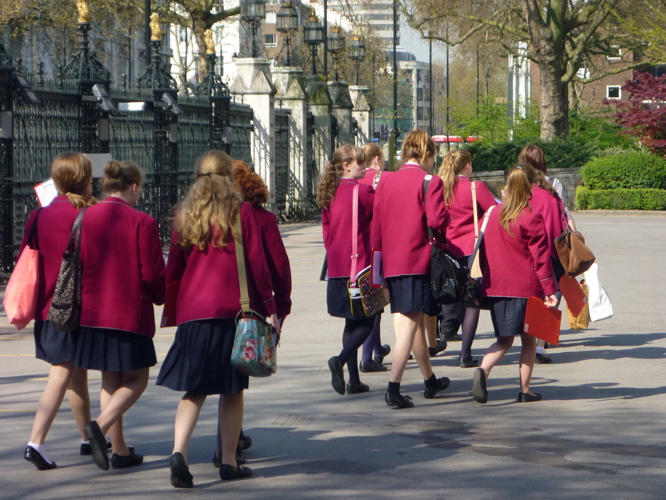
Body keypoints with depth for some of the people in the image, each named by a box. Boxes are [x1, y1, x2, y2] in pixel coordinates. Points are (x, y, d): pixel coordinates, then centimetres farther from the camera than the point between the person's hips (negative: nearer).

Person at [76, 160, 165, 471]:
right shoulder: (142, 223, -13)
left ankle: (120, 451, 17)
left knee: (110, 381, 15)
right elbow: (153, 273, -12)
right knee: (136, 380, 7)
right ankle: (100, 425, -16)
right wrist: (159, 297, 9)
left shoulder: (84, 218, 1)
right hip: (130, 313, -5)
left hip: (92, 313, 5)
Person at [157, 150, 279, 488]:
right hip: (233, 309, -2)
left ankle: (178, 452, -16)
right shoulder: (242, 212, -1)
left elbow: (174, 267, 9)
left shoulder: (185, 216, 7)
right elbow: (257, 263, -3)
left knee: (194, 390, 5)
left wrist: (172, 305, 19)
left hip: (192, 310, 2)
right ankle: (229, 462, 10)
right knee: (232, 390, 7)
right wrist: (268, 307, 2)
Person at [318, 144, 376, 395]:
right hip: (360, 265, -7)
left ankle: (354, 380, 12)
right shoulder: (361, 190, -12)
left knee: (352, 322, 13)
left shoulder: (330, 193, 9)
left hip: (337, 268, 7)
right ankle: (341, 359, -21)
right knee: (366, 322, 1)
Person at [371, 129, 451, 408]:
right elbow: (436, 219, -19)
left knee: (414, 322, 18)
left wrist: (379, 266, 18)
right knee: (409, 325, -7)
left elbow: (376, 228, 12)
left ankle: (430, 381, 33)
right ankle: (393, 388, -17)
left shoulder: (385, 183, 11)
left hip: (391, 263, 6)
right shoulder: (429, 182, -7)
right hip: (418, 262, -6)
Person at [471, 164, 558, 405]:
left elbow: (484, 251, 11)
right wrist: (550, 290, -7)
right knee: (529, 339, 9)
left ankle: (483, 370, -17)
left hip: (496, 286, 4)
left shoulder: (493, 214, 5)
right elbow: (541, 258, -10)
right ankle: (524, 390, 9)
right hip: (526, 286, -4)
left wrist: (487, 279, 22)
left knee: (504, 339, 9)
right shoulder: (532, 218, -10)